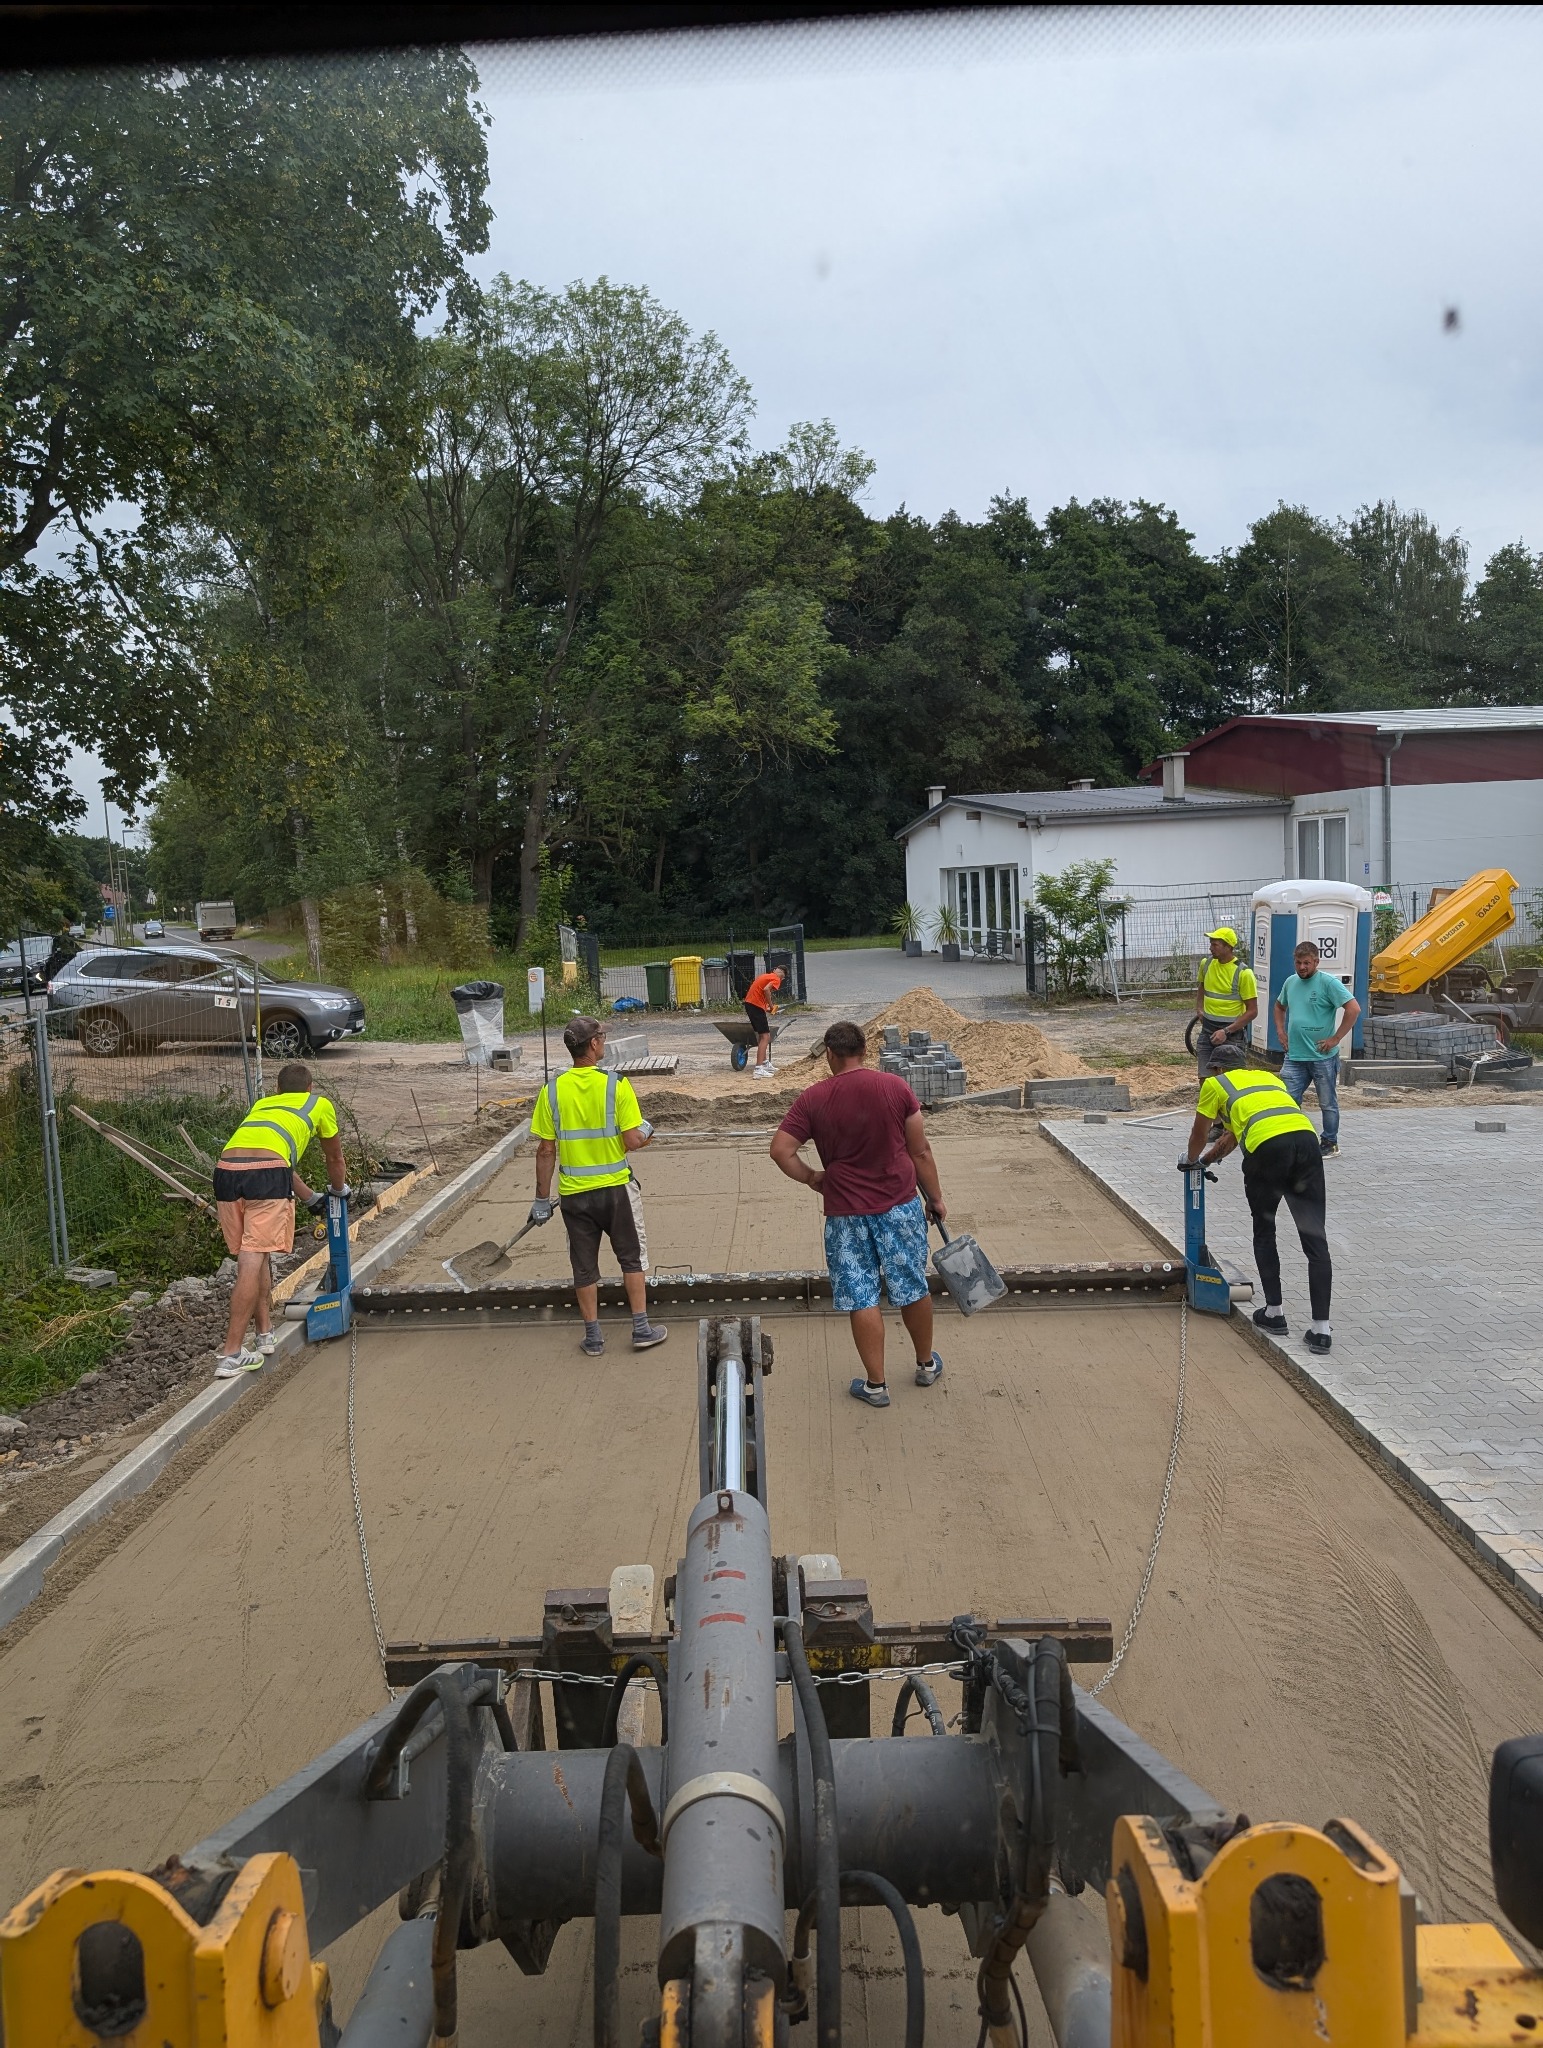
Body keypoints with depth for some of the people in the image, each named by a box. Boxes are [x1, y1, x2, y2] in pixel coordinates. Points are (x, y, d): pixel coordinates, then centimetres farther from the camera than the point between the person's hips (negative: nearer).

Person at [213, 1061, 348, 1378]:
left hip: (225, 1171, 5)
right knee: (253, 1260, -7)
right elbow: (334, 1157, 39)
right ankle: (231, 1356, -10)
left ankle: (265, 1333, 25)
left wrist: (311, 1198, 61)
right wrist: (339, 1189, 59)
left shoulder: (261, 1104, 38)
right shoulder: (319, 1104, 27)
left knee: (254, 1255, 18)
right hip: (265, 1174, -5)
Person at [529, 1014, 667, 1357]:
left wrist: (542, 1198, 5)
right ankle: (641, 1329, 20)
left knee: (584, 1266, 13)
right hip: (615, 1188, -2)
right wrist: (646, 1132, 7)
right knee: (632, 1258, 15)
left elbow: (546, 1151, -4)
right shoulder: (616, 1084, -15)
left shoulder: (552, 1091, -7)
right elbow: (633, 1142, -16)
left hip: (574, 1194, 2)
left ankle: (593, 1337, 22)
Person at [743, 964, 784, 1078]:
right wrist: (771, 1006, -12)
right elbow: (766, 989, -22)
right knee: (765, 1037, -9)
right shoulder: (776, 979, -4)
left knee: (762, 1035, 22)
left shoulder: (765, 976, 22)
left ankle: (765, 1064, 34)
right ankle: (759, 1070, -17)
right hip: (757, 1005, -9)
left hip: (749, 1003, 9)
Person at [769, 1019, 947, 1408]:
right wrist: (934, 1198, 9)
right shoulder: (895, 1087, -5)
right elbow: (920, 1151, -2)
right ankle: (927, 1365, 34)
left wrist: (811, 1177, 6)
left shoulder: (813, 1099, -6)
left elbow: (780, 1150, -10)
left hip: (847, 1214, -1)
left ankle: (875, 1384, 15)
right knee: (913, 1288, 17)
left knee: (862, 1299, 8)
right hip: (900, 1206, 1)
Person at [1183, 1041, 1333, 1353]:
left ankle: (1274, 1313, 23)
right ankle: (1321, 1329, 2)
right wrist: (1209, 1158, 60)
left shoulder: (1214, 1084, 22)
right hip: (1306, 1138, 4)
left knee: (1264, 1234, 19)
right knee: (1315, 1239, 5)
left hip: (1268, 1148, -4)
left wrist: (1192, 1159, 55)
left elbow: (1200, 1134, 34)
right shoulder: (1268, 1076, 37)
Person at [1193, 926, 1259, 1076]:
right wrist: (1199, 1009, 9)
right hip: (1207, 1031, 5)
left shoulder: (1243, 973, -15)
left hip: (1231, 1034, -5)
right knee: (1205, 1079, 5)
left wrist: (1226, 1031, -18)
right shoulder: (1207, 964, 3)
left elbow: (1252, 1011, -12)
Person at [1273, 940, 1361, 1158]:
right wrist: (1280, 1031, 14)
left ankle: (1330, 1143, 22)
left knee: (1328, 1103, 9)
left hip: (1322, 1057, -5)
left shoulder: (1328, 982, -11)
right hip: (1294, 1057, 6)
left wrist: (1335, 1038, -16)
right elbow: (1279, 1006, 29)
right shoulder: (1290, 982, 10)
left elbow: (1353, 1009, -17)